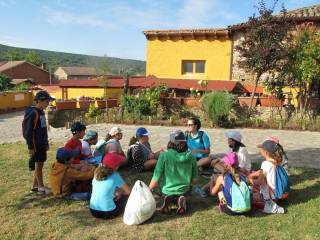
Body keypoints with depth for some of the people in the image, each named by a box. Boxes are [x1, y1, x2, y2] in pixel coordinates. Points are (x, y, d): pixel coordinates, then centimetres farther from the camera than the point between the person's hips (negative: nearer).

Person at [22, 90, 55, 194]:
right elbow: (28, 131, -19)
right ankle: (41, 187, 11)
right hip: (36, 145, -9)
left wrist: (46, 143, 20)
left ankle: (34, 186, 24)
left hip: (42, 144, 9)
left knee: (40, 165, 14)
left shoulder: (41, 112, 11)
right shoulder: (33, 113, -17)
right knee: (38, 165, 1)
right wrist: (30, 147, -19)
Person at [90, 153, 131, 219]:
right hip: (107, 213, -6)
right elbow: (128, 191, -2)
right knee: (127, 196, 14)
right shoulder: (115, 176, -14)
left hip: (93, 211, 6)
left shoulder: (97, 174, 0)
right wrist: (119, 193, 17)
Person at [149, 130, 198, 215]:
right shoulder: (191, 157, -11)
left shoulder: (164, 156, -18)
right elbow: (194, 180, 0)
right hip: (184, 191, 0)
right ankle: (181, 200, 1)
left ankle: (167, 201, 0)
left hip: (167, 191, 0)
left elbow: (155, 181, -15)